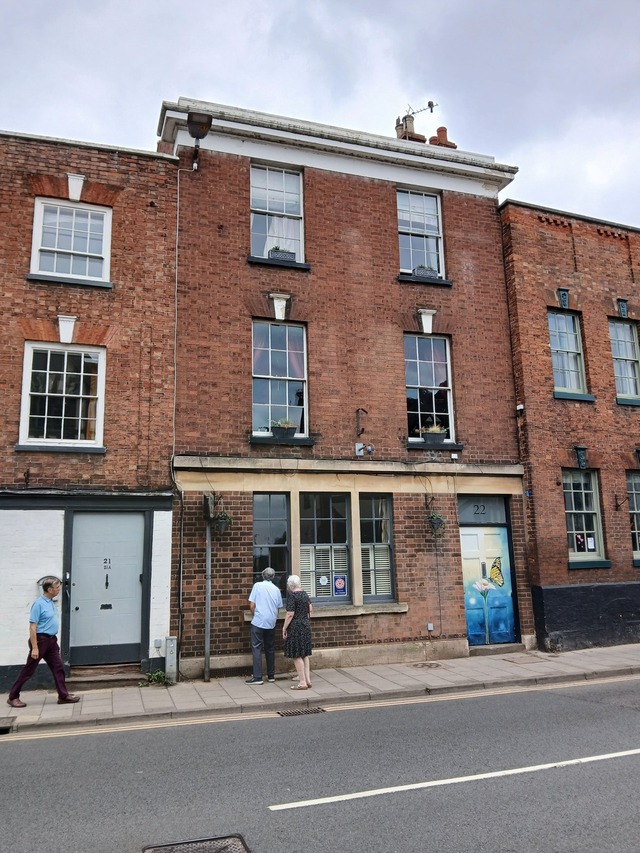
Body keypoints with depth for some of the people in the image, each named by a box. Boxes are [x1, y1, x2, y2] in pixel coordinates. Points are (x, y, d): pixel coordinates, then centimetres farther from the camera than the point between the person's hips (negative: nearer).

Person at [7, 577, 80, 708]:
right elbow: (32, 626, -19)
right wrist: (34, 648, -22)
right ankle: (13, 697, 16)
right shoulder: (39, 604, -17)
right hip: (40, 640, -8)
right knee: (28, 670, 3)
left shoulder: (51, 603, 9)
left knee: (58, 667, 6)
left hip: (51, 640, 8)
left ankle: (63, 696, 10)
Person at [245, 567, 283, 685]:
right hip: (271, 622, 4)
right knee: (270, 649, 14)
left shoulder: (257, 586, -5)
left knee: (257, 649, -1)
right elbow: (278, 608, 12)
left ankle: (257, 677, -5)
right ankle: (271, 675, 20)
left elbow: (252, 605, -7)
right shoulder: (276, 589, 5)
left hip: (258, 622, -4)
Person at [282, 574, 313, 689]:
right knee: (305, 654, 13)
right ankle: (308, 679, 14)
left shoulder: (292, 595, -14)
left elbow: (290, 614, -18)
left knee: (297, 655, -2)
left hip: (295, 627, -8)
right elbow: (310, 609, 16)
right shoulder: (304, 593, 9)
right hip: (306, 626, 8)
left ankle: (302, 682, -1)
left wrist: (284, 628, -11)